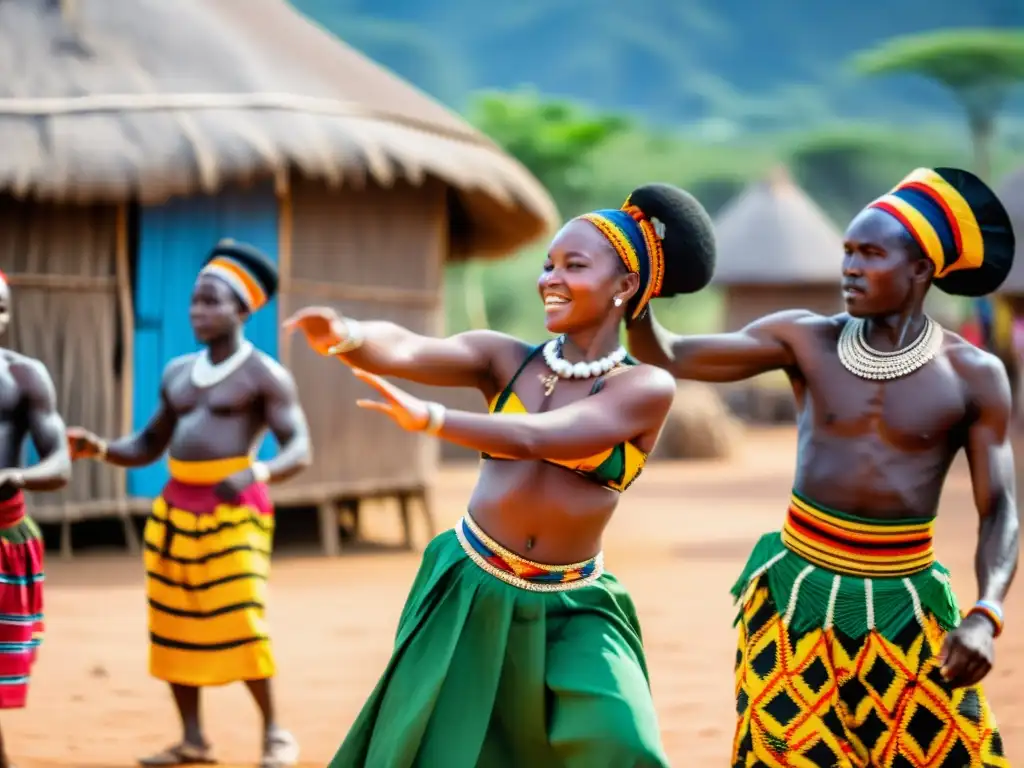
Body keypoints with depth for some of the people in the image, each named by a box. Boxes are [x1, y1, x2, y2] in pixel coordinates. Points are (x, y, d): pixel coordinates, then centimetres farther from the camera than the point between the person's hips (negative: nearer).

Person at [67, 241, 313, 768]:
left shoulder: (264, 375, -5)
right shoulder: (178, 373, 15)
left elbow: (300, 450, -13)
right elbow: (148, 447, 19)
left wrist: (255, 472, -32)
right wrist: (99, 449, 0)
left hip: (235, 510, -7)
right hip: (175, 508, 7)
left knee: (238, 622, -13)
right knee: (175, 624, 6)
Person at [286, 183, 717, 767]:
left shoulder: (646, 388, -9)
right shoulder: (505, 360, 0)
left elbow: (532, 438, -24)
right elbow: (407, 349, -19)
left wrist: (430, 419, -40)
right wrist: (349, 337, -43)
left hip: (570, 612, -2)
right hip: (469, 594, 2)